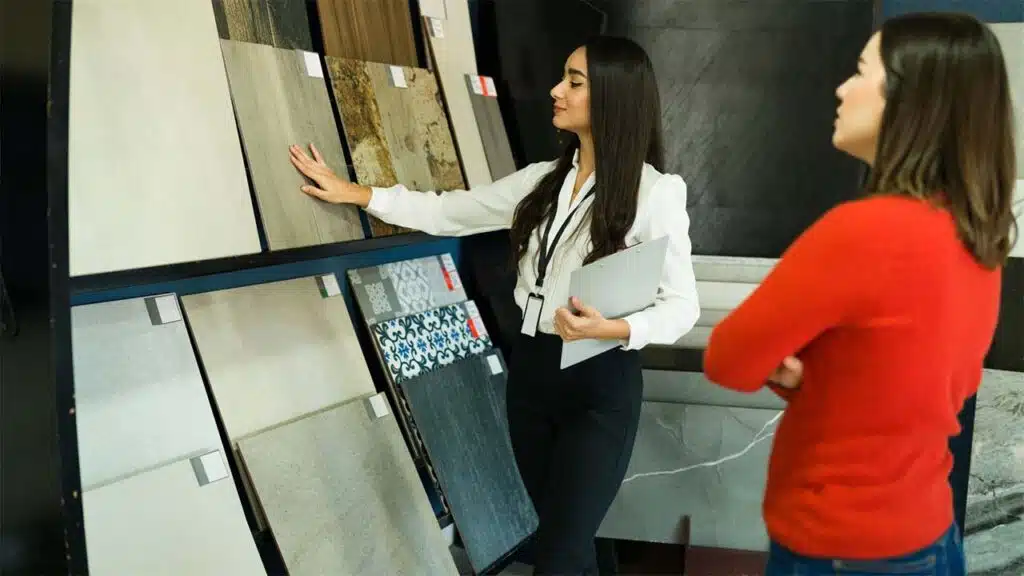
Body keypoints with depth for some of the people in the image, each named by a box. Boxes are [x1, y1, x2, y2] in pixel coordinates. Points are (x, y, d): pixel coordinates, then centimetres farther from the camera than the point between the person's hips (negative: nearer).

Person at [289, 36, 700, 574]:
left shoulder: (656, 192, -11)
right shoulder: (542, 180, 7)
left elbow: (682, 304, -11)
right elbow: (448, 212, 11)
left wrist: (615, 329, -28)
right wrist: (354, 193, 11)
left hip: (601, 384, -6)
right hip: (530, 368, 6)